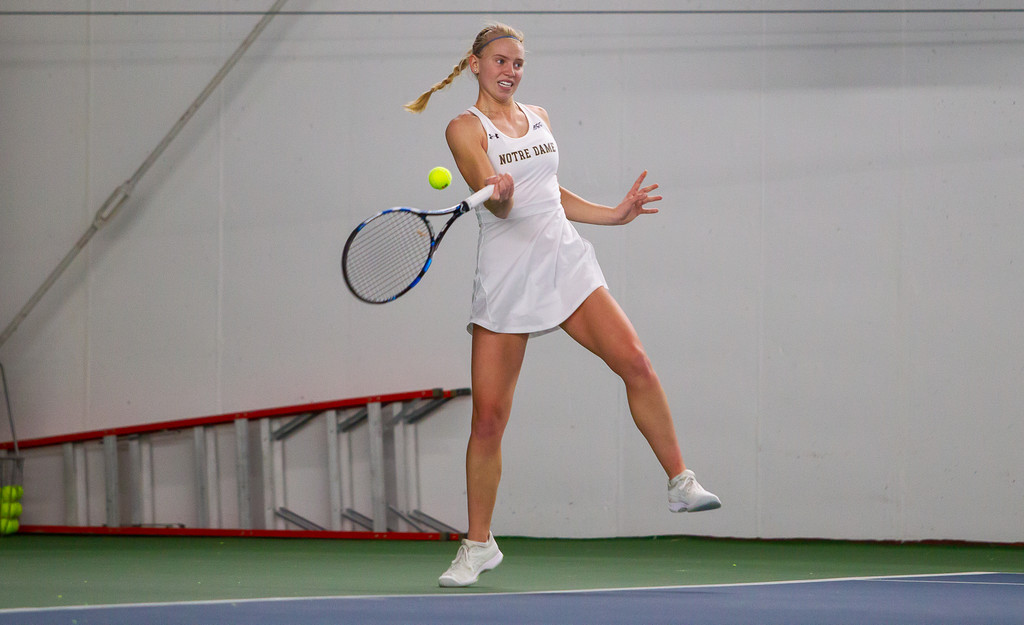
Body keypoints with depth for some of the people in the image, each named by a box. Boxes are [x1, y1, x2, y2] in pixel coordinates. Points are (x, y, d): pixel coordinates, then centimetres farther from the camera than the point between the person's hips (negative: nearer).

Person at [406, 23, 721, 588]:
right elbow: (497, 203, -16)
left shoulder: (538, 117, 16)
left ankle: (681, 483, 0)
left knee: (635, 362, -13)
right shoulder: (465, 129, -2)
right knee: (488, 416, -5)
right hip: (506, 276, -4)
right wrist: (501, 196, -38)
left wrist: (615, 214, 23)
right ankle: (478, 545, 8)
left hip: (564, 261, 4)